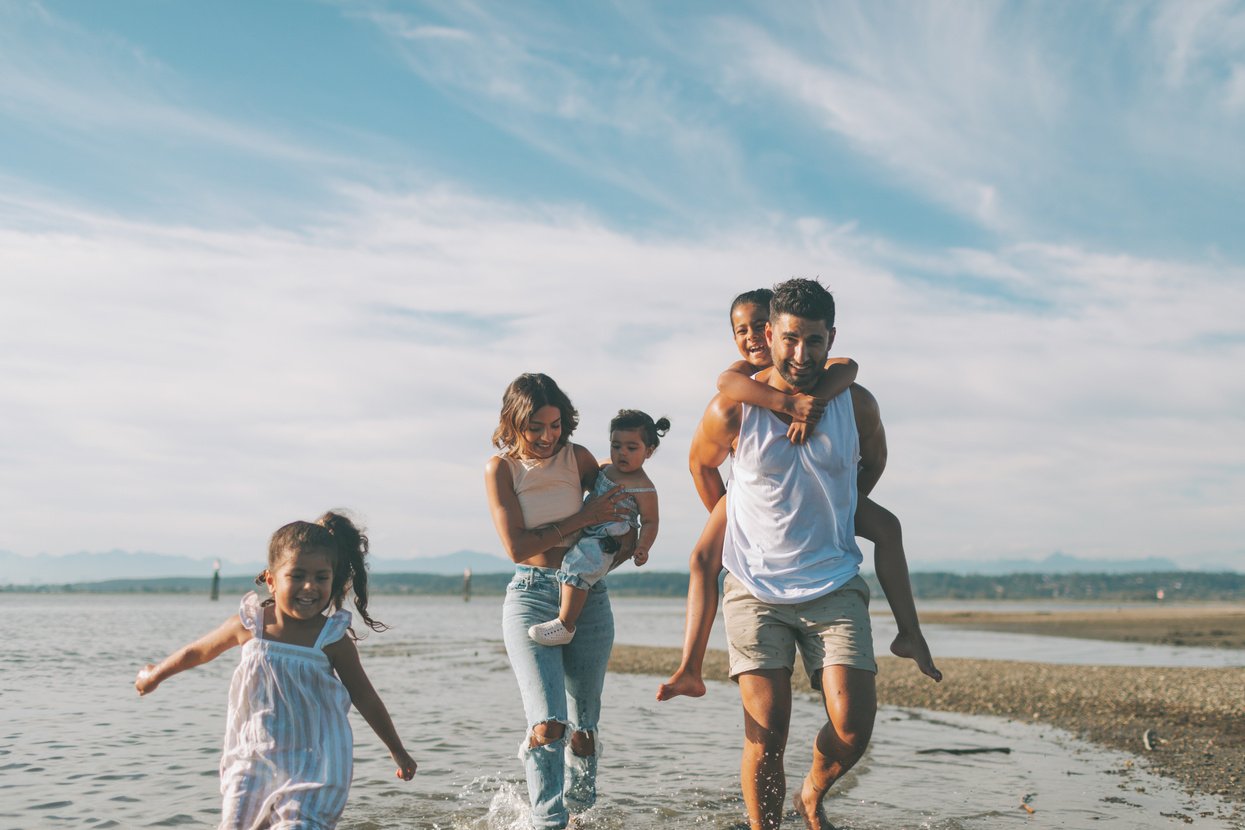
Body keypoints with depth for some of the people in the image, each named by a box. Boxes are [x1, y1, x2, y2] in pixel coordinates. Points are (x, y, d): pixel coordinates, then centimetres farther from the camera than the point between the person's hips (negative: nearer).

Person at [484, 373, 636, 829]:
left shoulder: (578, 458, 1)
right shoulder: (501, 468, -4)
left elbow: (614, 512, 14)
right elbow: (517, 547, -10)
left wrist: (628, 544, -7)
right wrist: (581, 519, -13)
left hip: (587, 595, 2)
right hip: (531, 595, -2)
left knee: (584, 730, 8)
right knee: (547, 724, -18)